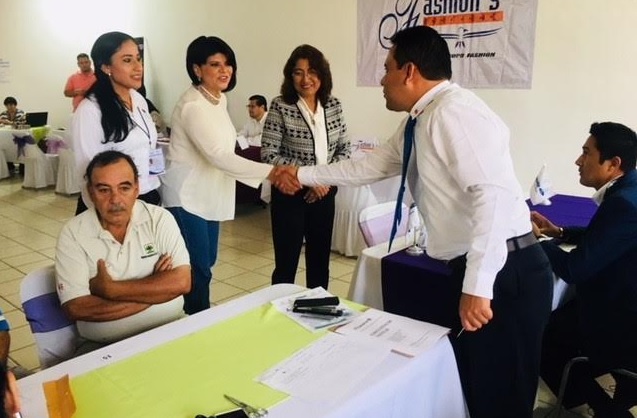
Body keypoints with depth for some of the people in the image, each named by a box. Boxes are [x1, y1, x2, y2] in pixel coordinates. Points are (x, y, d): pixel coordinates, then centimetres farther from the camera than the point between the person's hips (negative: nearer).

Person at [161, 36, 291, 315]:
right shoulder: (192, 105, -21)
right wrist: (270, 172, -33)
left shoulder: (219, 99, 7)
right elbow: (218, 155, -30)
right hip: (187, 197, -9)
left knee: (206, 264, 16)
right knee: (197, 269, -5)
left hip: (209, 195, 9)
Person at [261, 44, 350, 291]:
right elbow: (268, 155, -14)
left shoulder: (334, 106, 1)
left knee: (320, 260, 16)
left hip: (324, 193, 4)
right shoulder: (280, 107, -11)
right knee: (286, 263, 6)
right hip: (290, 194, -4)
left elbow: (344, 149, 6)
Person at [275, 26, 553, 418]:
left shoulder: (454, 111, -18)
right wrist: (304, 174, 27)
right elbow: (374, 164, 23)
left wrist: (477, 287, -30)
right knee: (473, 387, 21)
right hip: (474, 270, 9)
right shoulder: (419, 121, 12)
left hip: (502, 272, -9)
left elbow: (494, 195, -28)